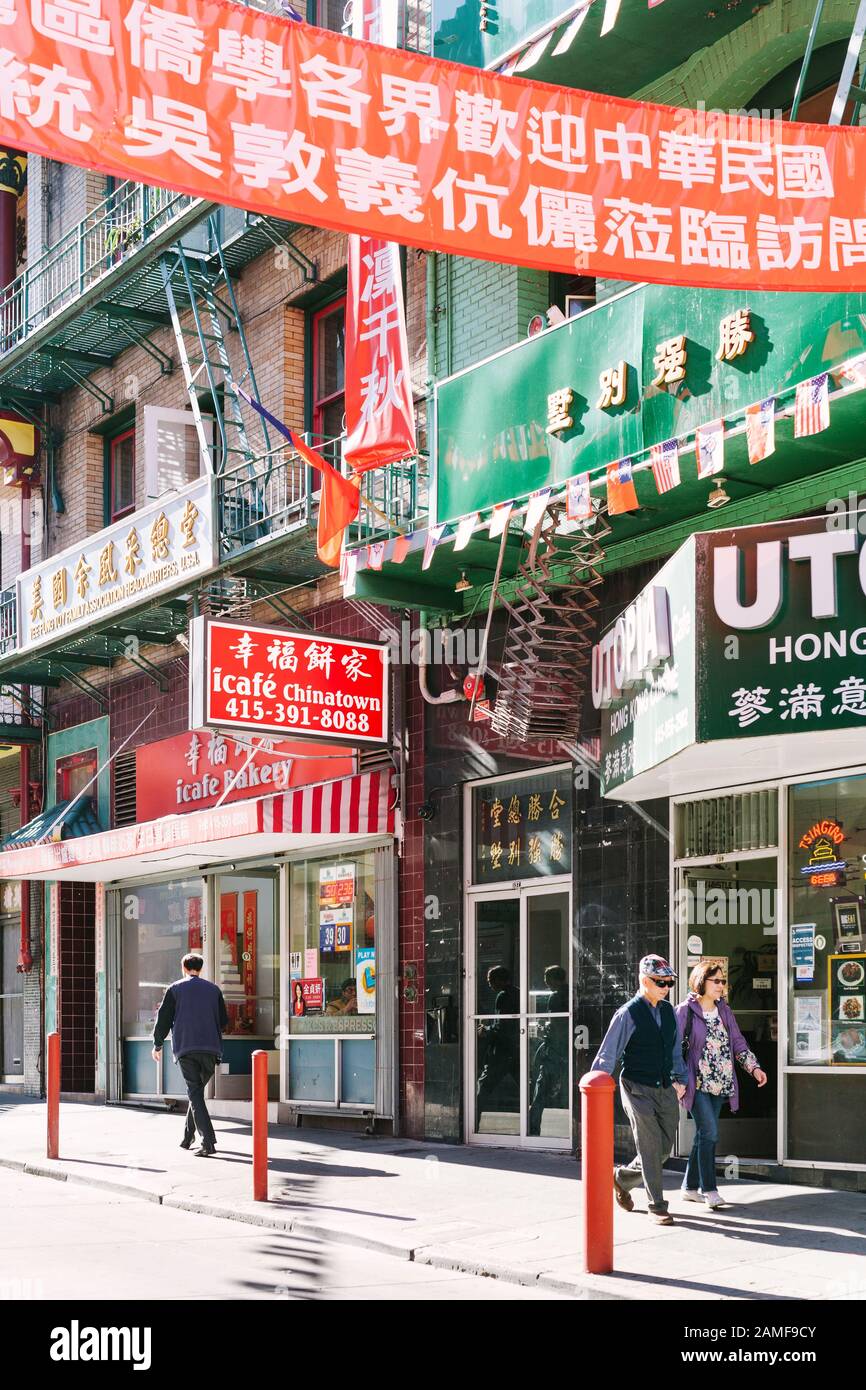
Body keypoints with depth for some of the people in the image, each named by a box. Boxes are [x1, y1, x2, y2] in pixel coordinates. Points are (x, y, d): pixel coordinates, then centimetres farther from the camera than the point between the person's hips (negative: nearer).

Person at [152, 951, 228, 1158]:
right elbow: (224, 1020, 13)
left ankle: (208, 1141, -17)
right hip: (210, 1048, 2)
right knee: (197, 1091, 18)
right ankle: (187, 1137, 23)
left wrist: (158, 1045, 15)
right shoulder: (213, 989, 11)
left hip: (185, 1049, -2)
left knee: (195, 1093, -4)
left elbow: (163, 1019, 3)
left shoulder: (175, 989, 5)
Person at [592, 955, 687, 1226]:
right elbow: (607, 1055, -10)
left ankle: (623, 1177, 32)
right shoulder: (628, 1014, -11)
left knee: (665, 1146, 9)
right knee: (650, 1147, -6)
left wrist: (680, 1080, 12)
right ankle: (656, 1206, 5)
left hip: (665, 1089, 6)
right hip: (638, 1089, -6)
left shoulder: (669, 1011, 8)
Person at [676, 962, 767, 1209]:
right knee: (709, 1134, -12)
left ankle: (690, 1187, 20)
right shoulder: (685, 1011, -7)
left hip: (719, 1084, 6)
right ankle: (709, 1190, -5)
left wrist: (753, 1067, 0)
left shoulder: (723, 1010, 11)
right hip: (697, 1084, -6)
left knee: (704, 1135, 10)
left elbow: (737, 1041, 13)